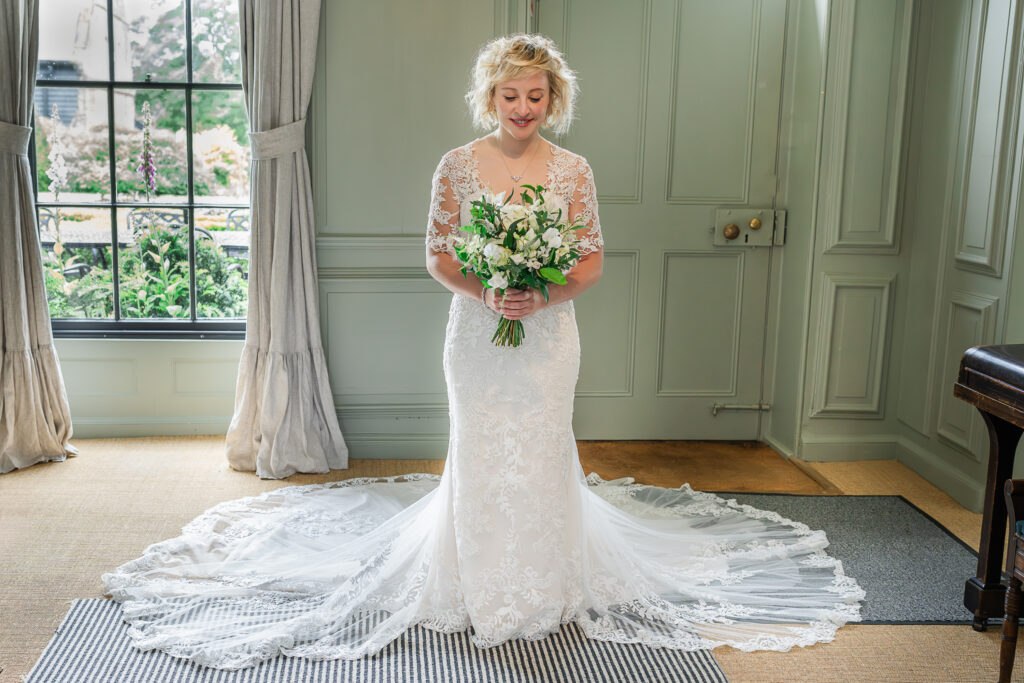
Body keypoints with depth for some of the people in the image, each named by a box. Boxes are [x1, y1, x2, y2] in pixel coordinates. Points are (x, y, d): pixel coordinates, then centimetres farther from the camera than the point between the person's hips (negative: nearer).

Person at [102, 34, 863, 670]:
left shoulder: (573, 170, 0)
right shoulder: (459, 165, -2)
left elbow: (593, 261, 1)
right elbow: (437, 255, 0)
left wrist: (544, 296, -17)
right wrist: (484, 293, -18)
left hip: (548, 333, 1)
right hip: (477, 331, 0)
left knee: (542, 453, 6)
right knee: (480, 454, 6)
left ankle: (543, 585, 23)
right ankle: (480, 587, 22)